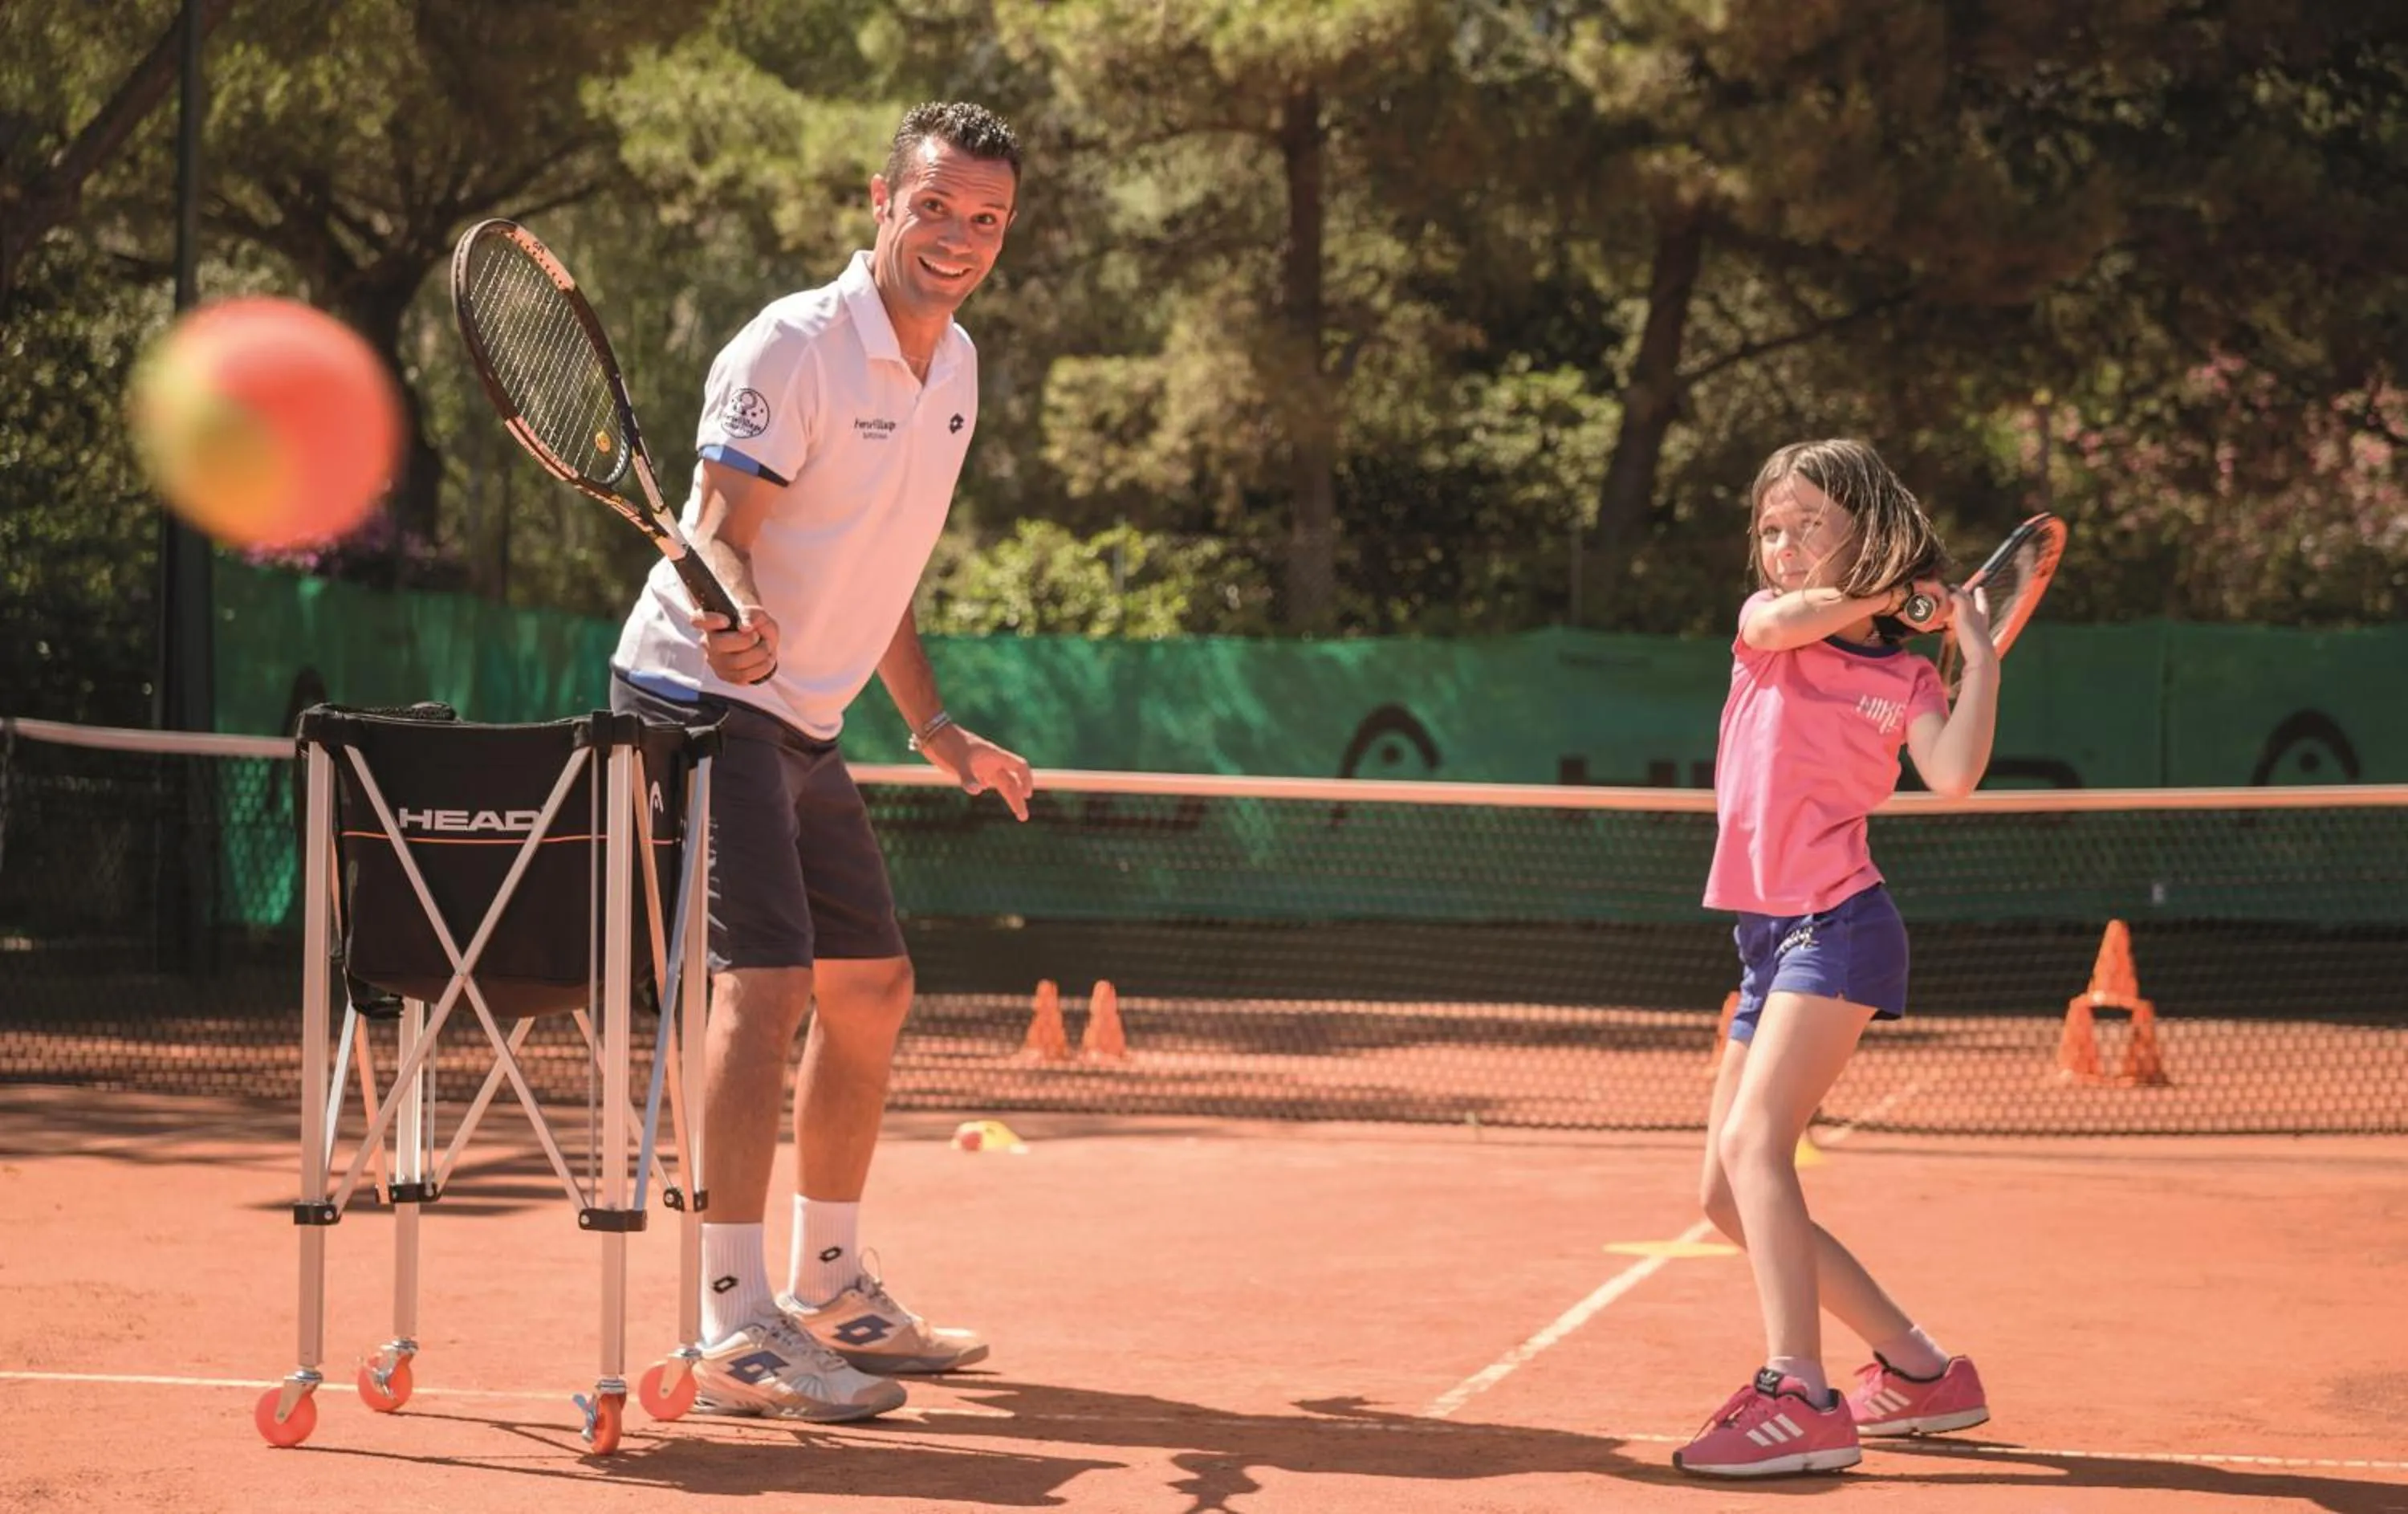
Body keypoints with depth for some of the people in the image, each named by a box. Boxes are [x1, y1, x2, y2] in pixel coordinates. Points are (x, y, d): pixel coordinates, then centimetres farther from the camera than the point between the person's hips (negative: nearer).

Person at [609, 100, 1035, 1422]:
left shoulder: (953, 366, 10)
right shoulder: (793, 348, -17)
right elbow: (716, 529, -23)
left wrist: (936, 731, 22)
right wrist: (739, 615, -45)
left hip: (803, 722, 9)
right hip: (700, 699, -9)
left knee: (872, 990, 15)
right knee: (768, 979, -21)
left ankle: (829, 1291, 29)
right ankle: (735, 1331, -25)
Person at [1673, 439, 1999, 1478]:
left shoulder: (1903, 675, 2)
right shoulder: (1764, 625, 14)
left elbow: (1952, 776, -18)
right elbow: (1779, 622, -12)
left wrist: (1978, 648, -14)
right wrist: (1880, 599, 0)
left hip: (1839, 926, -7)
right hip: (1766, 936, 7)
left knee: (1752, 1140, -25)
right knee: (1729, 1196, 6)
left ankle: (1800, 1397, -31)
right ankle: (1921, 1371, 17)